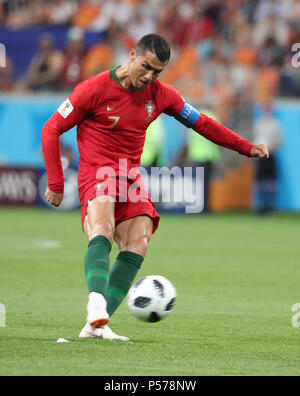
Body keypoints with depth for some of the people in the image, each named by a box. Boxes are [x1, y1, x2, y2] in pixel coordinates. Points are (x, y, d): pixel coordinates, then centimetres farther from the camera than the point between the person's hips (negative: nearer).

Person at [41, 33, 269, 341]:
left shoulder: (160, 94, 6)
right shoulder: (95, 89, -8)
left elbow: (201, 123, 17)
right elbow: (51, 130, -3)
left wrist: (247, 148, 12)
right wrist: (56, 184, -5)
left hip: (131, 178, 5)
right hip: (97, 174, -5)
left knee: (137, 246, -15)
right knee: (102, 232, -31)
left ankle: (96, 326, -17)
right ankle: (96, 306, -51)